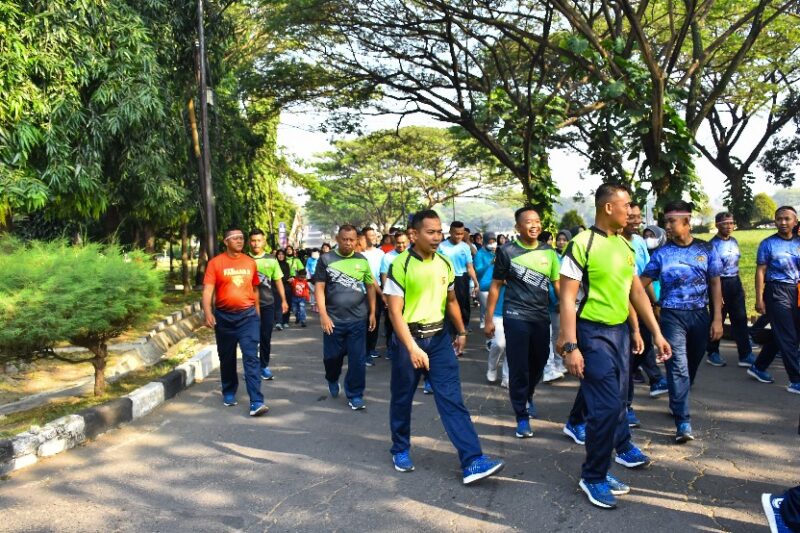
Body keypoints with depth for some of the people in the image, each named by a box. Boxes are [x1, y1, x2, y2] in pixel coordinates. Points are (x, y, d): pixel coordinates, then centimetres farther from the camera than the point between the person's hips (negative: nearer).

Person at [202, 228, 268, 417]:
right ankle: (229, 393, 36)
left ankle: (256, 402, -11)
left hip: (248, 316, 0)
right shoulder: (215, 262, -3)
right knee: (227, 358, 15)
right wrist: (208, 312, -24)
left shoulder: (250, 262, 5)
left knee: (251, 358, -8)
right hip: (224, 316, 0)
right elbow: (208, 289, -10)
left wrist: (257, 311, 16)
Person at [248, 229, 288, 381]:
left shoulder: (271, 260, 4)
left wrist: (283, 300, 6)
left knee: (266, 337, 6)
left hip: (268, 304, 2)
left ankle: (264, 366, 17)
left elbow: (278, 281, 10)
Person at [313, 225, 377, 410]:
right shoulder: (326, 259, -2)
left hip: (358, 319, 1)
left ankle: (355, 395, 16)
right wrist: (323, 315, -12)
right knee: (332, 356, 11)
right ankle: (332, 380, 42)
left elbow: (370, 286, 11)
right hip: (333, 319, -1)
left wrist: (372, 313, 7)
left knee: (357, 359, 1)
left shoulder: (362, 260, 4)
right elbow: (319, 288, -4)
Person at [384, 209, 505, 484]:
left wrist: (461, 331, 22)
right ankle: (400, 450, 32)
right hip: (409, 337, -4)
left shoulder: (445, 263, 3)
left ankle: (472, 461, -4)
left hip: (439, 337, 4)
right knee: (402, 398, 12)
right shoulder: (400, 265, -14)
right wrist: (412, 348, -25)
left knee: (452, 398, -2)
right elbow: (395, 311, -17)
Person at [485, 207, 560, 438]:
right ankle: (522, 417, 11)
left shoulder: (549, 252, 5)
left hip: (542, 317, 4)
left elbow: (558, 285, 10)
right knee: (518, 367, -1)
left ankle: (527, 397, 45)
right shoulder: (507, 251, -5)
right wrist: (489, 319, -3)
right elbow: (495, 285, -1)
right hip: (516, 317, -4)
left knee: (539, 363, 17)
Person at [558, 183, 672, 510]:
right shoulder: (582, 244, -15)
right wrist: (571, 347, -21)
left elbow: (636, 291, 13)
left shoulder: (625, 245, 7)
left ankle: (622, 446, 47)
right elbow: (567, 298, -17)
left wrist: (656, 333, 12)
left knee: (619, 395, 22)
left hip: (621, 329, 7)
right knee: (606, 404, -6)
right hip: (594, 332, -7)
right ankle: (593, 477, 10)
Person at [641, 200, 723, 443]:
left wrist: (717, 318, 0)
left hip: (700, 315, 3)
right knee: (678, 367, -10)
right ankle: (683, 422, -9)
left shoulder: (706, 249, 3)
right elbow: (641, 284, -1)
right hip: (672, 316, -2)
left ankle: (678, 404, 36)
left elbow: (715, 284, 5)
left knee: (692, 364, 15)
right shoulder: (662, 253, -2)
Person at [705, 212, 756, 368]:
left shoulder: (734, 241, 8)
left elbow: (735, 264, 17)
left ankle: (745, 355, 10)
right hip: (720, 283, -7)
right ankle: (712, 354, 18)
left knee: (740, 319, 5)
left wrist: (740, 285, 17)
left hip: (735, 283, 7)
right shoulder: (713, 244, -14)